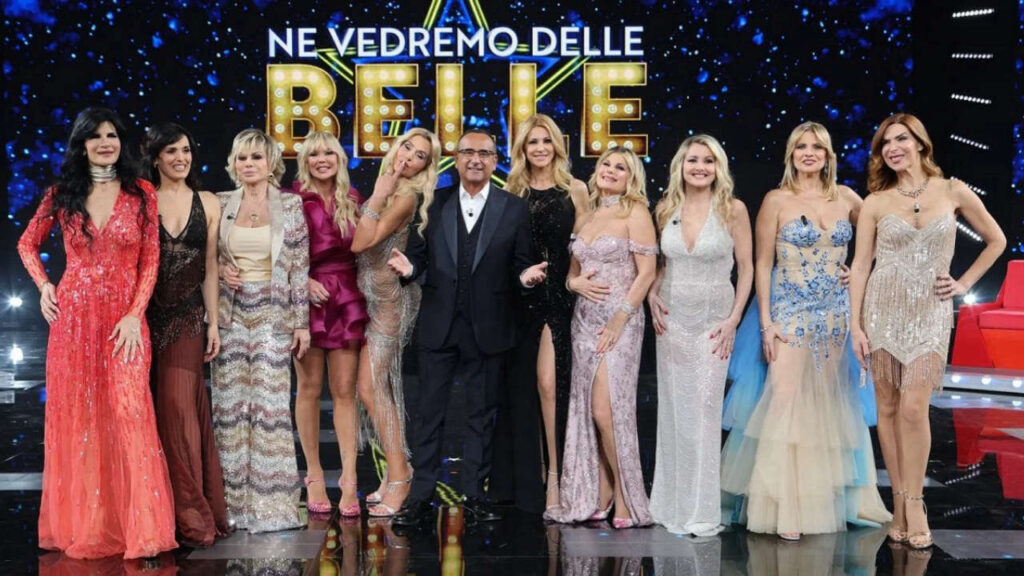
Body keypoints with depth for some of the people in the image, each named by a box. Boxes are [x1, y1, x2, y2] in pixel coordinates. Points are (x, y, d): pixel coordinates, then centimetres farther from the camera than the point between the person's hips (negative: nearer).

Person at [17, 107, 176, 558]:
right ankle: (80, 523, 18)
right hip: (73, 317, 2)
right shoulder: (63, 194, 7)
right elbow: (27, 243, 18)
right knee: (75, 415, 6)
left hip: (124, 317, -2)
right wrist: (43, 285, 2)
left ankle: (138, 526, -2)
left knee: (128, 414, -9)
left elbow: (150, 260, 0)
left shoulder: (141, 194, 3)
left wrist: (134, 314, -10)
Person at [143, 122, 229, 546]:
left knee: (179, 405, -7)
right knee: (152, 410, 3)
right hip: (147, 316, 0)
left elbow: (210, 268, 8)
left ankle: (191, 516, 1)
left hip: (188, 317, 0)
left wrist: (213, 322, 5)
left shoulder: (208, 204, 8)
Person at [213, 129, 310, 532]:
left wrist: (302, 321, -3)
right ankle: (234, 500, 10)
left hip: (272, 314, -2)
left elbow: (300, 267, 0)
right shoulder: (221, 204, 6)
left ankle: (269, 502, 3)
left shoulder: (291, 206, 1)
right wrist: (220, 271, -6)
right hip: (230, 314, 2)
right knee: (230, 403, 2)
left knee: (270, 403, -4)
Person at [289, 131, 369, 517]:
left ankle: (349, 479, -2)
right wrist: (305, 282, -14)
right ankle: (314, 476, 12)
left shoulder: (351, 200, 12)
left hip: (347, 299, 2)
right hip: (308, 298, -2)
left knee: (345, 391, -1)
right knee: (310, 388, 3)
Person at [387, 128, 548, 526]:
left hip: (487, 328, 0)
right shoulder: (433, 204, 6)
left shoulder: (514, 210, 3)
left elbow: (520, 267, 3)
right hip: (438, 325, 1)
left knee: (481, 414, 8)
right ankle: (420, 497, 11)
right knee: (430, 412, 4)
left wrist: (526, 277, -19)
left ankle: (474, 496, 17)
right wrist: (408, 267, -15)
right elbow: (418, 256, 7)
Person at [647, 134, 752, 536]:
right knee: (673, 409, 6)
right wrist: (652, 295, -1)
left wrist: (734, 319, -8)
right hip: (672, 318, 3)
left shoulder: (732, 210, -5)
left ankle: (702, 510, 3)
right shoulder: (665, 209, 4)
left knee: (704, 409, -6)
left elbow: (746, 268, -2)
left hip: (713, 319, -3)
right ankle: (672, 503, 17)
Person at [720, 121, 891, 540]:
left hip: (835, 314, 4)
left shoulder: (845, 198, 7)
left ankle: (824, 497, 19)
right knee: (787, 401, -8)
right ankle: (785, 507, -2)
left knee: (827, 404, 8)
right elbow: (762, 264, -5)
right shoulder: (777, 200, -3)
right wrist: (766, 323, -10)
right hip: (791, 313, -4)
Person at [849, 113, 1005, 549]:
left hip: (930, 312, -1)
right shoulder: (875, 202, 2)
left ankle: (914, 503, 1)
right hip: (884, 308, 1)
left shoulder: (953, 192, 2)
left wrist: (965, 284, 6)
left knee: (914, 408, -12)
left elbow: (996, 240, 13)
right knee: (888, 408, 2)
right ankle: (900, 502, 12)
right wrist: (856, 325, -4)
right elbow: (860, 265, 2)